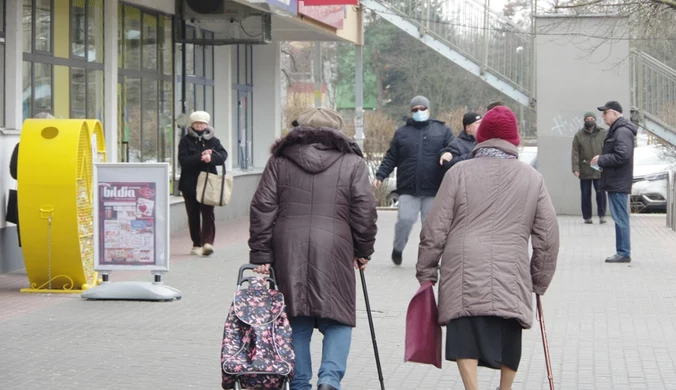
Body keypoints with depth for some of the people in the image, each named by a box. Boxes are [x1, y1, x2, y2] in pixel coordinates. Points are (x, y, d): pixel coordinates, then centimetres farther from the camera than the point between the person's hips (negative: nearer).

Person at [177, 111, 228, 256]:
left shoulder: (213, 140, 10)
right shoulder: (186, 141, 4)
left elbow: (223, 155, -5)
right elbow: (183, 160, -10)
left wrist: (211, 157, -25)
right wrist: (200, 157, -21)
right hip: (190, 184, 0)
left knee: (208, 213, -10)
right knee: (193, 215, 5)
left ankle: (207, 242, -17)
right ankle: (196, 244, 12)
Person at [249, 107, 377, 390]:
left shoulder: (280, 160, 12)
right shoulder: (352, 161, 7)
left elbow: (263, 208, 5)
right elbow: (365, 210, 1)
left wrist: (261, 255, 6)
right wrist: (363, 250, 12)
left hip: (288, 249, 2)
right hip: (334, 248, -2)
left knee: (296, 320, 10)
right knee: (338, 318, 5)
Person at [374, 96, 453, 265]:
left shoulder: (442, 130, 8)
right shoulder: (402, 132, 11)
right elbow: (391, 158, 10)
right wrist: (380, 176, -1)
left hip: (433, 189, 0)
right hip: (408, 188, 0)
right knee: (405, 219, -10)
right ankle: (398, 248, 16)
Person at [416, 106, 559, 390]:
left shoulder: (459, 173, 5)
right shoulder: (532, 178, 11)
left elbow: (434, 231, 2)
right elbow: (548, 238, 11)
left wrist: (426, 274, 10)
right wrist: (540, 282, 21)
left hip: (464, 275, -2)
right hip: (511, 278, 3)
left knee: (467, 341, -8)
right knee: (508, 343, 16)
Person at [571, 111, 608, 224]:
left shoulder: (604, 134, 5)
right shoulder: (579, 135, 4)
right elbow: (575, 153, 0)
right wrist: (575, 168, -8)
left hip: (599, 171, -1)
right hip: (584, 171, 1)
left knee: (600, 192, -8)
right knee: (585, 195, 5)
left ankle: (602, 215, 3)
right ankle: (587, 217, 13)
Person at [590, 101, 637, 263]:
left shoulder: (622, 131, -16)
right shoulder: (616, 130, 17)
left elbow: (622, 156, -25)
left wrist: (601, 160, -15)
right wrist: (602, 160, 10)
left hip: (618, 183, -11)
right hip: (616, 182, 11)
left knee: (620, 218, -7)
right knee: (620, 218, 13)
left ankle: (624, 253, -4)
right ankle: (623, 252, 17)